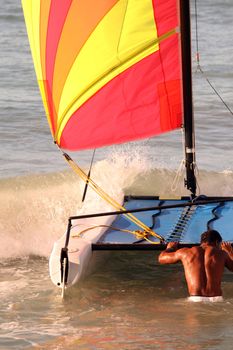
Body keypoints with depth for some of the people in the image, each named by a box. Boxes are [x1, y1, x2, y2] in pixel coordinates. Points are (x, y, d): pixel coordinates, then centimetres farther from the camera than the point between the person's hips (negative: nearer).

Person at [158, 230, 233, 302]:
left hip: (196, 300, -1)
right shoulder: (221, 253, 12)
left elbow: (161, 258, 29)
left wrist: (169, 248, 51)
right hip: (217, 300, 1)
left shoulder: (186, 252, 13)